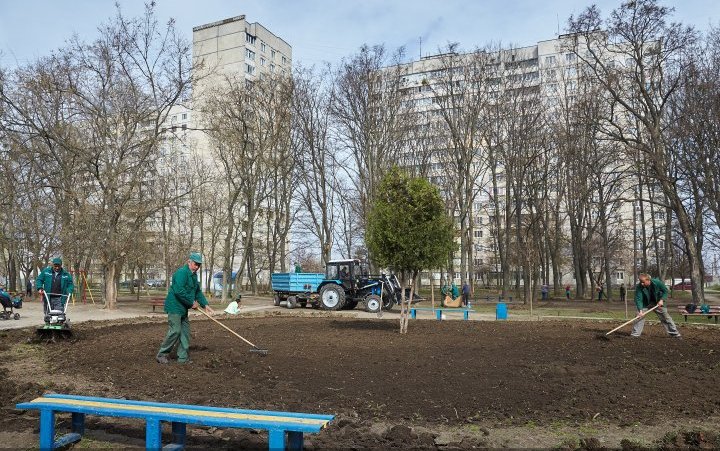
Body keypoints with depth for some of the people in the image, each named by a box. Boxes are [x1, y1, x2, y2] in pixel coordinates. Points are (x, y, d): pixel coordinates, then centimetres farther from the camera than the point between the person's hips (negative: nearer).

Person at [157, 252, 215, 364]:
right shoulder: (182, 272, -17)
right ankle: (161, 355, 3)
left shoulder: (194, 275, 14)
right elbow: (179, 291, -28)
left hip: (183, 308, 10)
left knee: (185, 332, 9)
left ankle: (183, 357, 15)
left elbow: (198, 292, 20)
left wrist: (205, 305, 9)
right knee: (175, 331, -11)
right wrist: (192, 302, -20)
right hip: (175, 306, -10)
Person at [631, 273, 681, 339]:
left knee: (666, 317, 5)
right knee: (639, 317, -12)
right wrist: (640, 310, -41)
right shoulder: (639, 287, -27)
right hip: (645, 304, -1)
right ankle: (635, 334, -6)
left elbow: (665, 291, -7)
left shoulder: (657, 282, -25)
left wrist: (662, 300, -19)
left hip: (658, 303, 1)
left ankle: (675, 334, 17)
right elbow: (638, 299, -30)